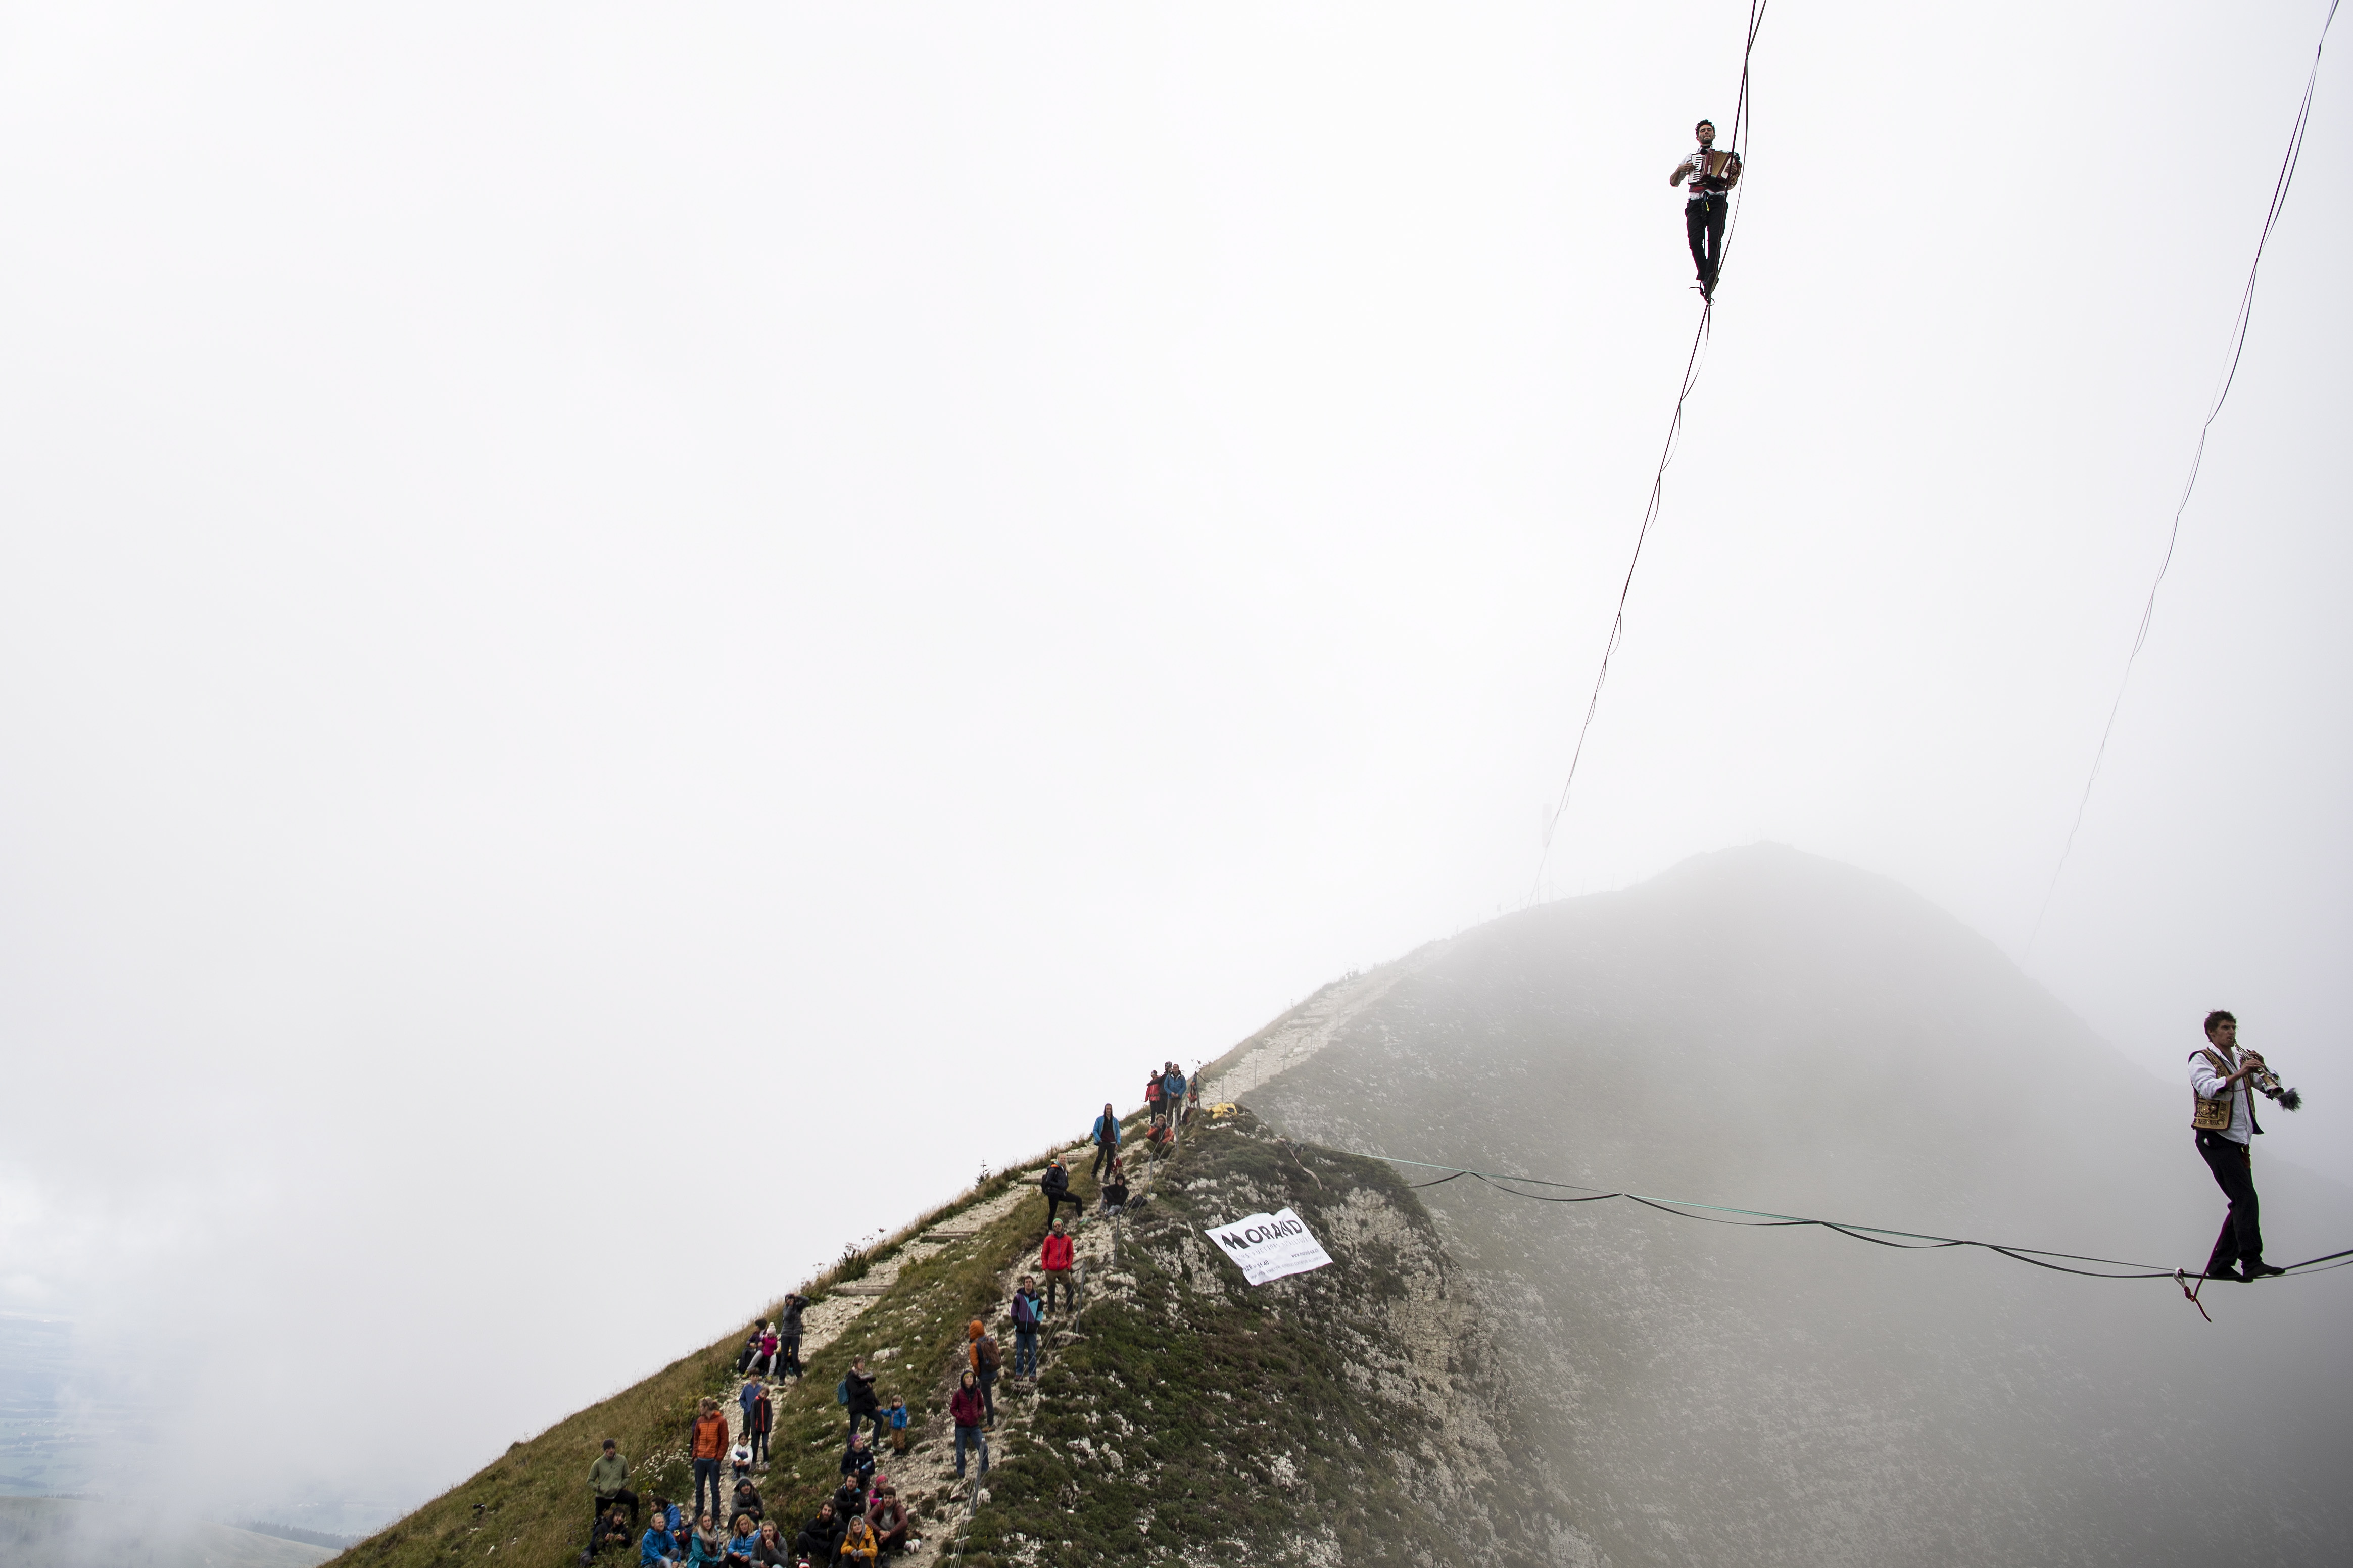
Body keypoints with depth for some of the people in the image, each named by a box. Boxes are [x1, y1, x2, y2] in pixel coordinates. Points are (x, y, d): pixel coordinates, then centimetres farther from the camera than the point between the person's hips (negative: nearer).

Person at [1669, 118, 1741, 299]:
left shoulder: (1726, 157, 25)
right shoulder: (1690, 158, 27)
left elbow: (1730, 184, 21)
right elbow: (1673, 182, 29)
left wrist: (1735, 174, -1)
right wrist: (1680, 170, 8)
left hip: (1717, 201, -1)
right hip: (1696, 203, 1)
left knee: (1715, 238, -22)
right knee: (1695, 239, -22)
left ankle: (1709, 280, -29)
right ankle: (1706, 277, -11)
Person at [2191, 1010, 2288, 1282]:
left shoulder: (2240, 1059, 20)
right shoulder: (2202, 1060, -3)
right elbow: (2209, 1088, -22)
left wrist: (2260, 1069, -7)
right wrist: (2239, 1073, -32)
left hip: (2239, 1140, 8)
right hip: (2216, 1138, -8)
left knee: (2242, 1203, 7)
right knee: (2246, 1198, -19)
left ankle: (2220, 1265, 12)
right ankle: (2252, 1262, -26)